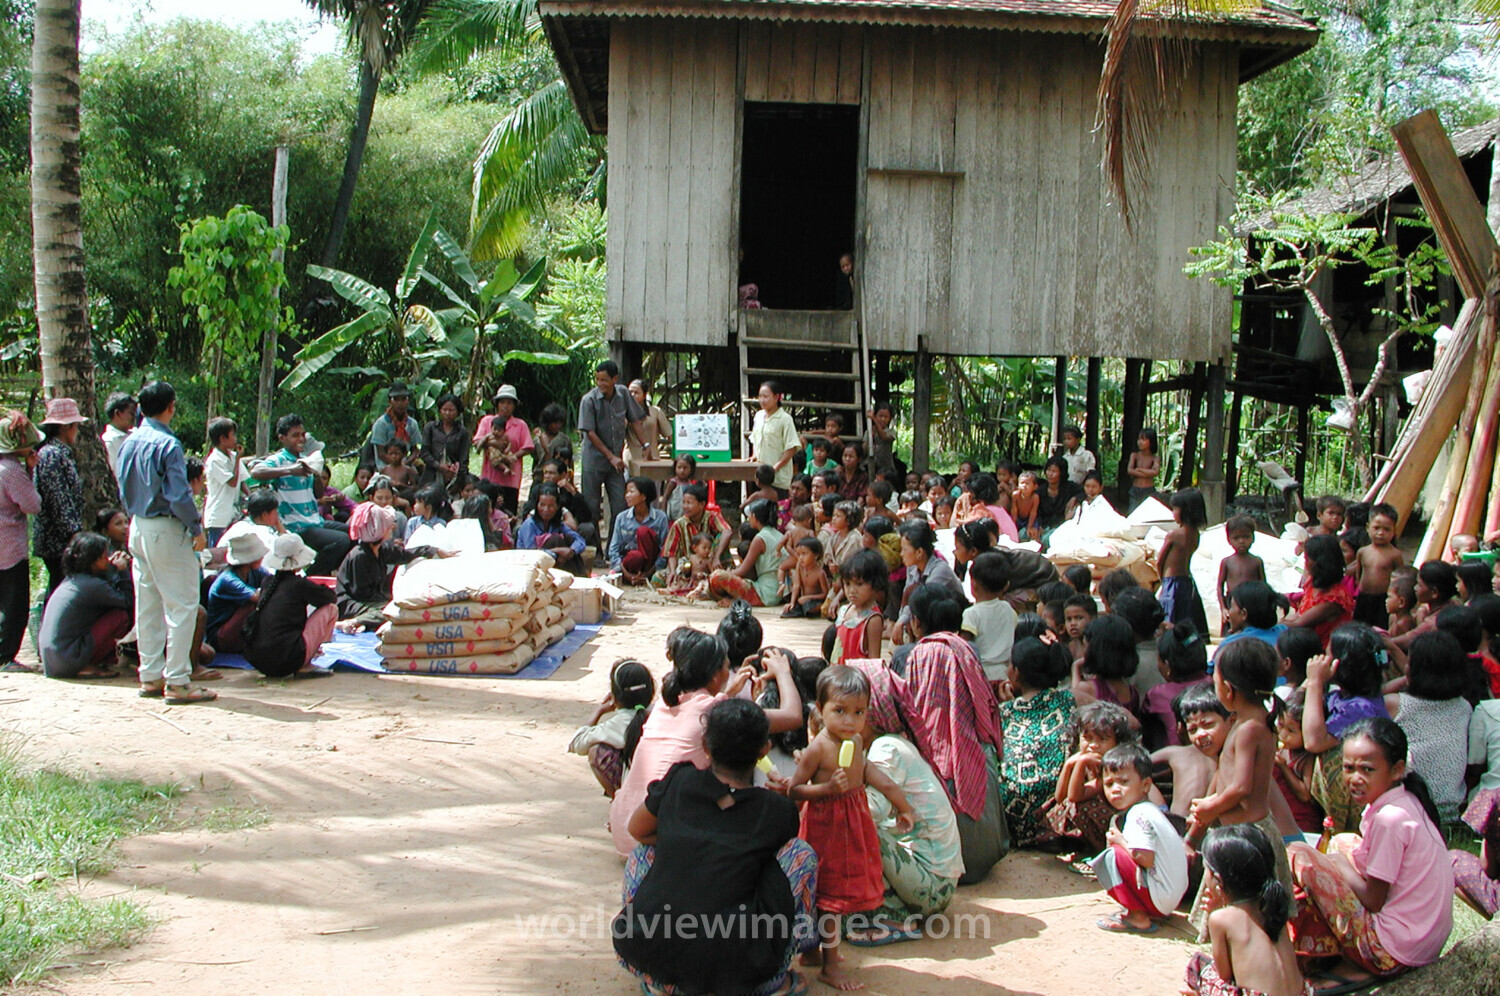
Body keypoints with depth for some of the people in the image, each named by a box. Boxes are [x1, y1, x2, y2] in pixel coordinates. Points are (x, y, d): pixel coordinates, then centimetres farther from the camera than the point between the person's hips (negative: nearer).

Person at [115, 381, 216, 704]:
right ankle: (177, 682, -4)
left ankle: (151, 677, 19)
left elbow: (124, 490, 15)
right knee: (182, 605, -4)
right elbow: (178, 495, -19)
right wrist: (197, 529, -10)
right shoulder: (167, 444, -16)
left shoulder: (128, 443, 8)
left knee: (148, 606, 13)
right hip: (166, 531, -8)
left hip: (137, 528, 9)